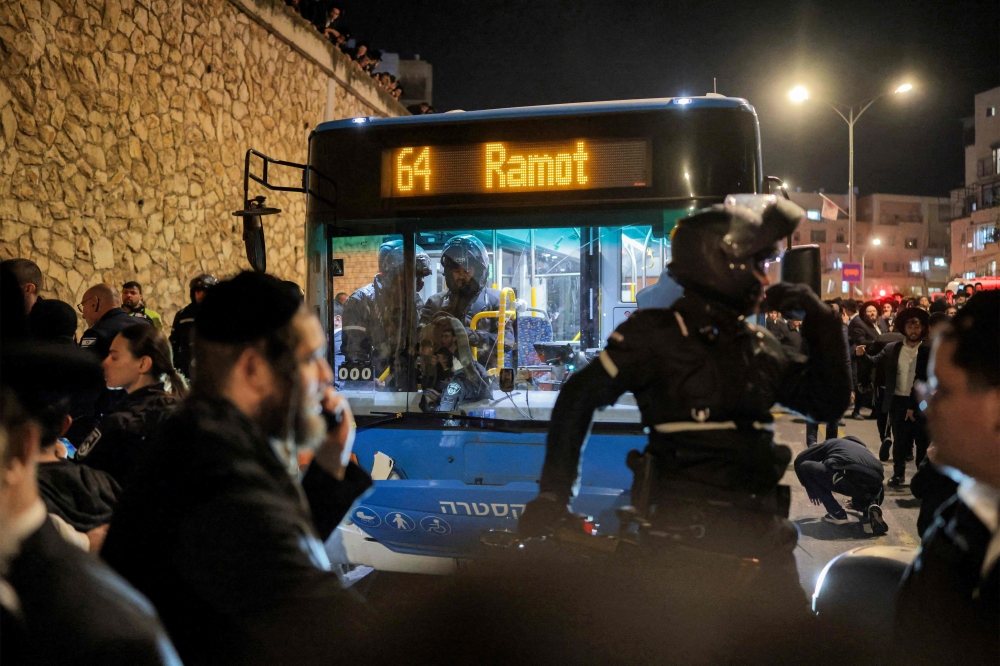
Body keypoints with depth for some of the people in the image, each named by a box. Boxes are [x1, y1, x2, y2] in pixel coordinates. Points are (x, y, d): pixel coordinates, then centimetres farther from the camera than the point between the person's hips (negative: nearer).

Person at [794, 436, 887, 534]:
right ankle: (871, 508, 6)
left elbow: (799, 460, 32)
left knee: (805, 467, 21)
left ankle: (837, 514, 15)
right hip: (873, 486, 6)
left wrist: (811, 489, 43)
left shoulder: (831, 443, 32)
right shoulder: (862, 447, 41)